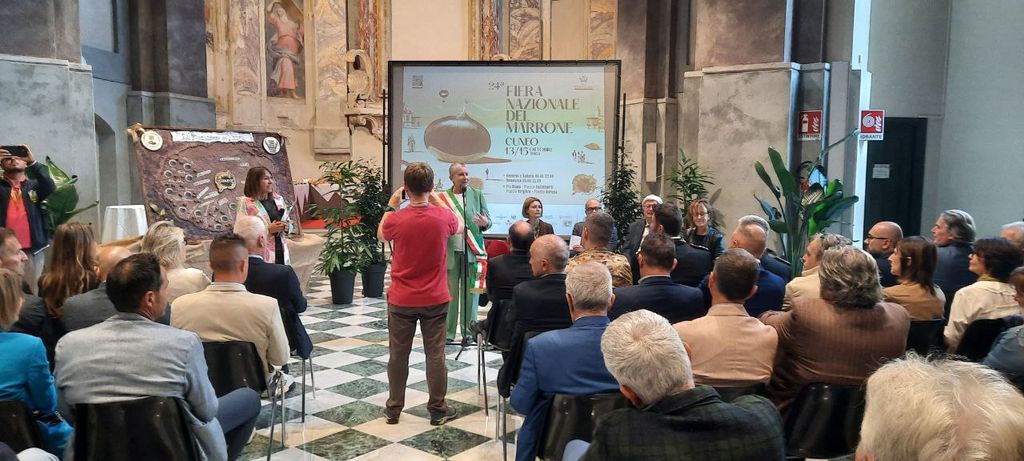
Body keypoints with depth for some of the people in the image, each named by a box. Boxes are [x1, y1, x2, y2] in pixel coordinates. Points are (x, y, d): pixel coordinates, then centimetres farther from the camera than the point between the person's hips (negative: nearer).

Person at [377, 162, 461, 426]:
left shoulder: (396, 219, -15)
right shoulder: (443, 216, -13)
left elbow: (381, 235, 10)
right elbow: (459, 227, 13)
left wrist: (390, 206, 14)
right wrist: (436, 201, 13)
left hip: (401, 300, 0)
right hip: (435, 300, 0)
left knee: (398, 355, 13)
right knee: (435, 354, 9)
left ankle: (393, 409, 24)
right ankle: (437, 409, 17)